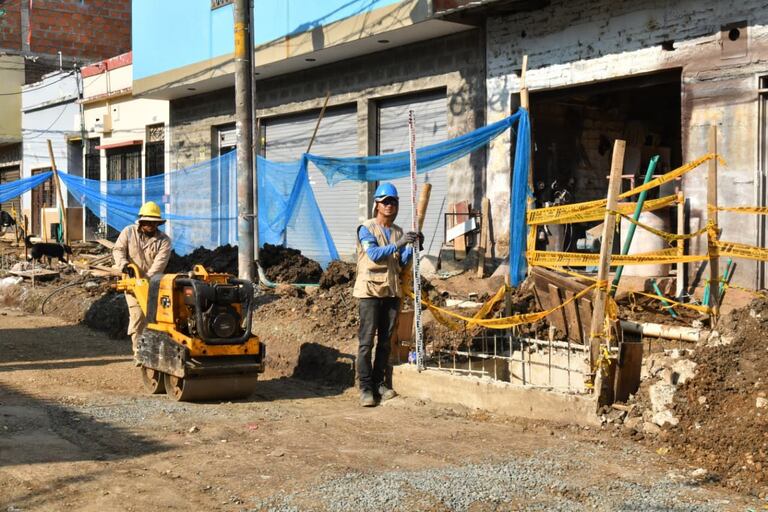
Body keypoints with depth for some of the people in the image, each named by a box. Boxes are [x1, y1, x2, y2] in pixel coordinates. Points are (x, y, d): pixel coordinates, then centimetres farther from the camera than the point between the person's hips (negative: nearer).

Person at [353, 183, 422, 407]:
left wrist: (412, 247, -7)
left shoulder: (398, 231, 14)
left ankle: (379, 383, 17)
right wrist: (397, 244, -27)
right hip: (370, 290, -6)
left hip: (392, 290, 6)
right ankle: (366, 388, -5)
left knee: (385, 340, 10)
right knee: (366, 340, -6)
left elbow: (402, 262, 9)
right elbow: (374, 254, -18)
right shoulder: (366, 228, -3)